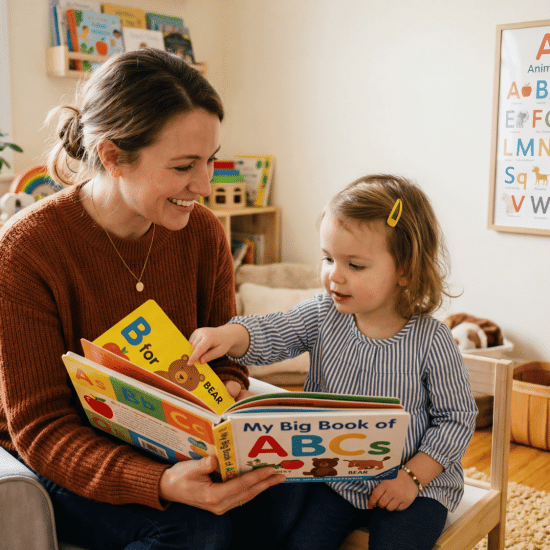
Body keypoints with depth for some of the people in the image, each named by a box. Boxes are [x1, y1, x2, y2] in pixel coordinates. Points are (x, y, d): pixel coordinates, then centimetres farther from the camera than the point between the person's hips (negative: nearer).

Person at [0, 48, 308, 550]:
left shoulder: (203, 232, -6)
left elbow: (224, 351, 6)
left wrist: (230, 390, -21)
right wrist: (161, 484, -38)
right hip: (57, 464, -4)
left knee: (283, 485, -20)